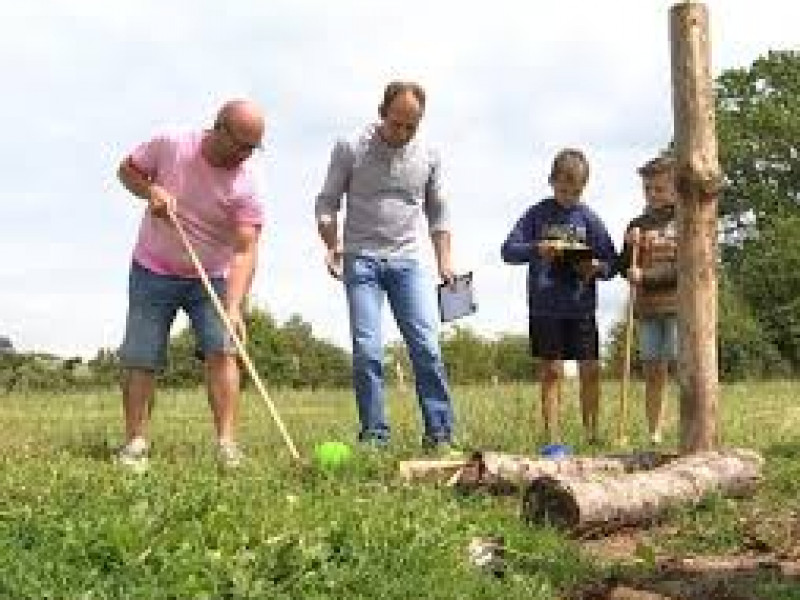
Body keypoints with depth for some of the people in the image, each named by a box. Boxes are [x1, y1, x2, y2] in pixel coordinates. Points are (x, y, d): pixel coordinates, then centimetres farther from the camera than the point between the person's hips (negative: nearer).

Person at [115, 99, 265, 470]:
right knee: (140, 357, -3)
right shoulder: (170, 145, -15)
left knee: (221, 349, -15)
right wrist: (151, 190, -20)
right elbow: (128, 170, 3)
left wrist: (233, 307, -37)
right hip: (153, 272, 1)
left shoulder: (245, 185, -18)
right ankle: (135, 443, 3)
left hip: (211, 277, -1)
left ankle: (226, 443, -13)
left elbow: (245, 250, -24)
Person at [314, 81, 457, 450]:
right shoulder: (350, 149, -1)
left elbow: (437, 211, 17)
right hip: (361, 259, -2)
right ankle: (374, 435, -1)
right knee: (366, 350, -8)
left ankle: (440, 434, -1)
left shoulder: (427, 156, 8)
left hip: (407, 261, 2)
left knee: (426, 347, -6)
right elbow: (327, 203, 4)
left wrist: (444, 260, 9)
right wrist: (332, 244, -11)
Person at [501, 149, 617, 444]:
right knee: (551, 371, 2)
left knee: (590, 369, 2)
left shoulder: (588, 218, 5)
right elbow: (509, 250, -1)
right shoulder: (538, 215, 3)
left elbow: (611, 262, 6)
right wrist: (537, 249, -18)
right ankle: (552, 436, 7)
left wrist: (596, 267, -16)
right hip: (545, 308, -1)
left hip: (582, 307, 1)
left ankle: (593, 431, 15)